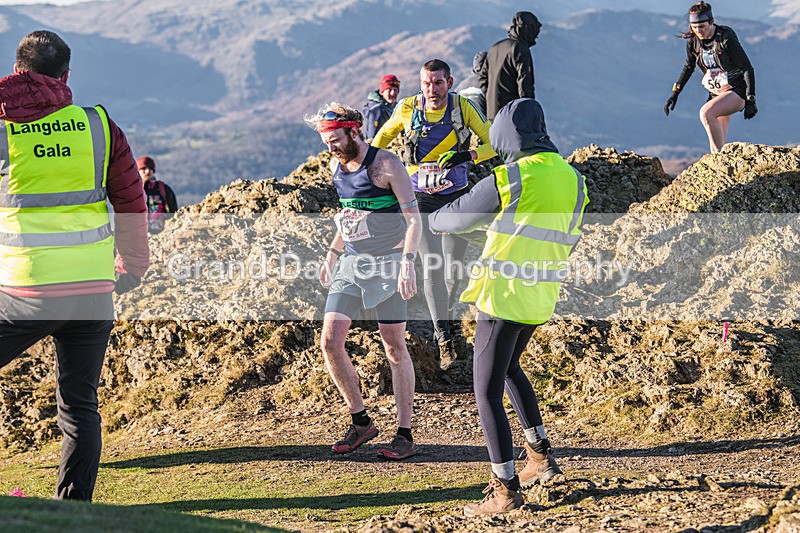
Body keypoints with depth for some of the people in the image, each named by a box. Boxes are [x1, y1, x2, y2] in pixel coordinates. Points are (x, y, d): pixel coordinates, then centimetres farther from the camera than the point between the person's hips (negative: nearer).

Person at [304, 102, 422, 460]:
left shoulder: (385, 164, -12)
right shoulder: (336, 166, 9)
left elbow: (413, 218, -14)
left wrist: (408, 263, -24)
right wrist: (332, 254, 16)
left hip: (387, 263, -7)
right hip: (351, 264, 7)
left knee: (394, 347, -4)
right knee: (330, 342, -3)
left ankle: (405, 436, 1)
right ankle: (360, 422, 12)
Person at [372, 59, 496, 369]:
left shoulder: (463, 107, -11)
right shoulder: (408, 109, -9)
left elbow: (493, 144, -10)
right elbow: (384, 136, 11)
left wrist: (468, 155, -29)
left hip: (456, 199, 1)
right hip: (421, 200, -1)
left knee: (452, 273, 7)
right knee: (432, 269, -12)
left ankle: (444, 321, 33)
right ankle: (444, 338, -9)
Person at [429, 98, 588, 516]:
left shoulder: (508, 180, -14)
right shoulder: (572, 179, 5)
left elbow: (457, 217, 0)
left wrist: (433, 220, 24)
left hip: (503, 297, -7)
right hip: (541, 299, 8)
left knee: (487, 392, 1)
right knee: (508, 368, 30)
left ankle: (506, 489, 1)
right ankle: (540, 454, 27)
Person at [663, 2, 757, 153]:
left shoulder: (726, 38, -20)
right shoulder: (693, 41, -3)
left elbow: (748, 68, -15)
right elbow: (689, 66, 16)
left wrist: (751, 101, -17)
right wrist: (675, 93, 11)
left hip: (737, 92, -7)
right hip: (716, 94, 7)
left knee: (705, 113, -32)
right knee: (715, 145, 4)